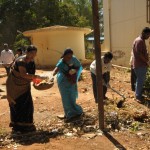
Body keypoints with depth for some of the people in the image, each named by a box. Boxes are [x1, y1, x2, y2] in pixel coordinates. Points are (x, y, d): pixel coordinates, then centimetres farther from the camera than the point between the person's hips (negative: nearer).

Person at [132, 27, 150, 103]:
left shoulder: (141, 40, 15)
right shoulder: (139, 41, -18)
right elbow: (139, 54, -23)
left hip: (142, 64, 10)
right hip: (140, 65, -10)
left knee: (141, 80, 16)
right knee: (140, 81, -3)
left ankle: (139, 95, 26)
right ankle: (138, 96, 6)